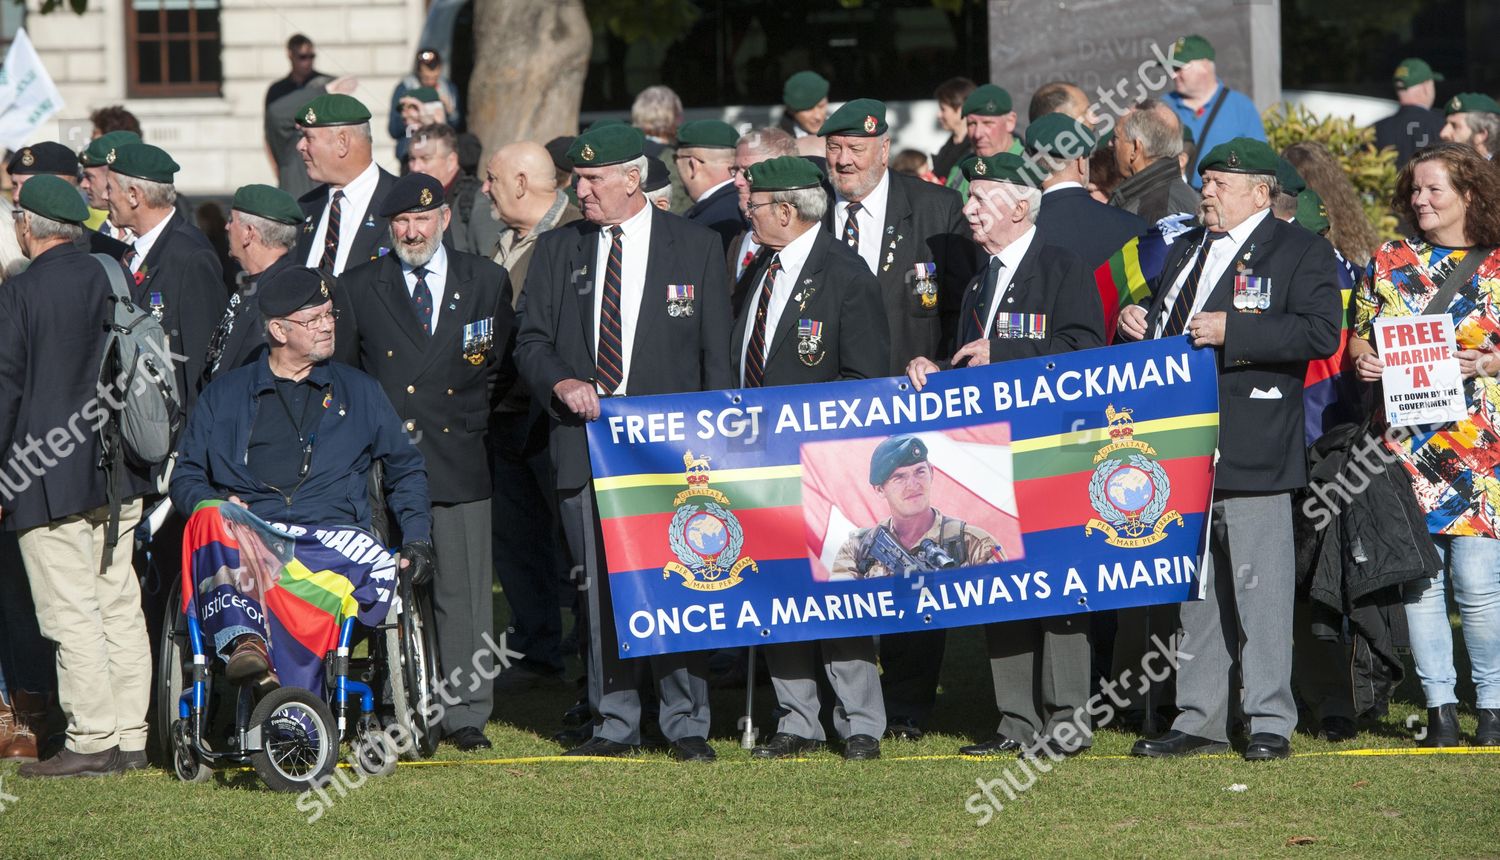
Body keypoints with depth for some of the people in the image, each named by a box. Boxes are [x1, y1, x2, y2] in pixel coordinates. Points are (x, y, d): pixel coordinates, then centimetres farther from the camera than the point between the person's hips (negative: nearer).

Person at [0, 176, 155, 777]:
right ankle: (130, 738, 11)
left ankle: (92, 741, -4)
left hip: (48, 480, -7)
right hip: (119, 478, 7)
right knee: (120, 608, 9)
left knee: (72, 615, -4)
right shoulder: (112, 281, 7)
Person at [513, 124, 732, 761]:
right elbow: (531, 343, 12)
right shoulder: (556, 251, 12)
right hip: (584, 440, 3)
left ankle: (686, 724, 3)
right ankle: (614, 723, 10)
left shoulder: (696, 248, 5)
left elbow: (717, 353, 5)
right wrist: (561, 382, -10)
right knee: (601, 589, 3)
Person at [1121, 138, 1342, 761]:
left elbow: (1321, 333, -16)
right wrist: (1137, 322, 9)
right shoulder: (1184, 251, 21)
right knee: (1195, 587, 11)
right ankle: (1199, 720, 16)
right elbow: (1164, 324, 33)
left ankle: (1270, 721, 0)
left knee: (1259, 585, -6)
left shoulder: (1300, 252, -2)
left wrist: (1231, 331, -20)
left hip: (1252, 448, -7)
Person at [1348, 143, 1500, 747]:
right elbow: (1359, 335, 17)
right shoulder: (1389, 262, 13)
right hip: (1405, 441, 3)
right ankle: (1439, 705, 7)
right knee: (1418, 577, 0)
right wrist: (1362, 358, -4)